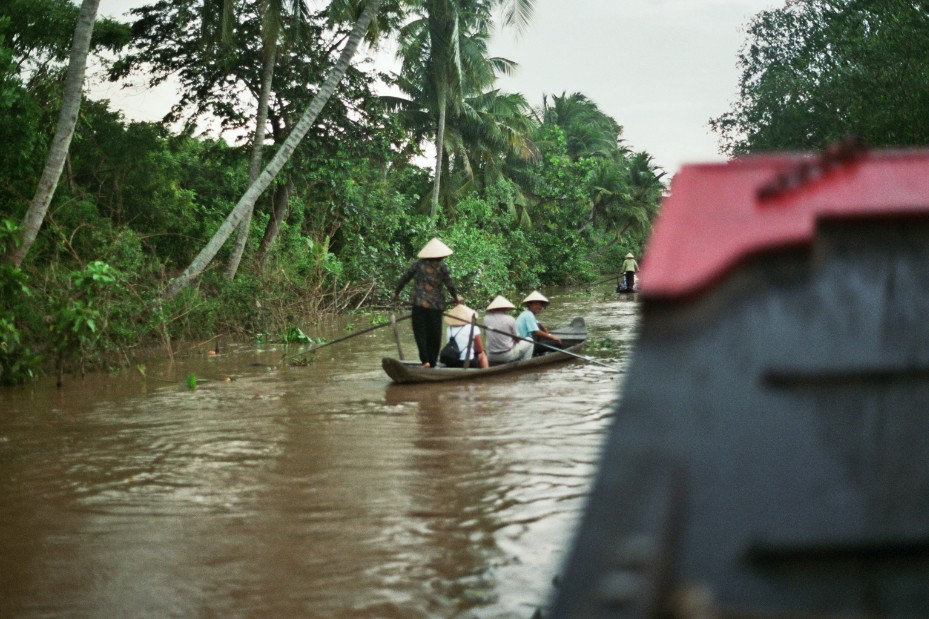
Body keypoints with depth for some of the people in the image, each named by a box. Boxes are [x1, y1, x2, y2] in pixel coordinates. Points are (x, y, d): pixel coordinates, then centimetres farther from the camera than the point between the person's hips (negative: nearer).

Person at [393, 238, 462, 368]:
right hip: (436, 305, 0)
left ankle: (425, 360, -14)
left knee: (420, 333, 2)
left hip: (419, 304, 0)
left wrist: (396, 292, 23)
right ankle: (432, 363, 13)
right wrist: (456, 296, 14)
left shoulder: (418, 265, 4)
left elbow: (404, 278, 8)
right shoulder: (442, 267, 0)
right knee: (434, 335, 10)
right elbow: (450, 284, -3)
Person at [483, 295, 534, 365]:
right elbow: (517, 339, -1)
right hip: (507, 356, -4)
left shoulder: (486, 319, -5)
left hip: (491, 357, 4)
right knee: (529, 341, 17)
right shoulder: (510, 319, -13)